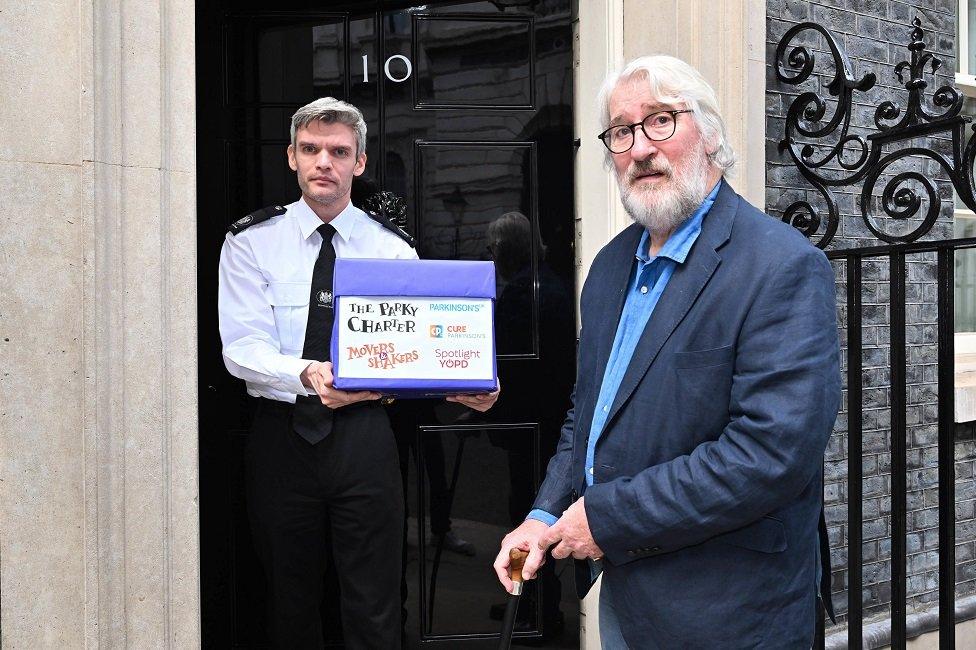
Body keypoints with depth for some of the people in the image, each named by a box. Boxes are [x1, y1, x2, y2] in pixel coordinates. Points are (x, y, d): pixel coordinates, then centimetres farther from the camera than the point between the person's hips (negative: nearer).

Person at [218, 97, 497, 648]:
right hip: (281, 434, 0)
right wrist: (307, 374, -31)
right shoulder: (251, 243, 0)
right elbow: (242, 348, -11)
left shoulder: (392, 250, 3)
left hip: (363, 436, 0)